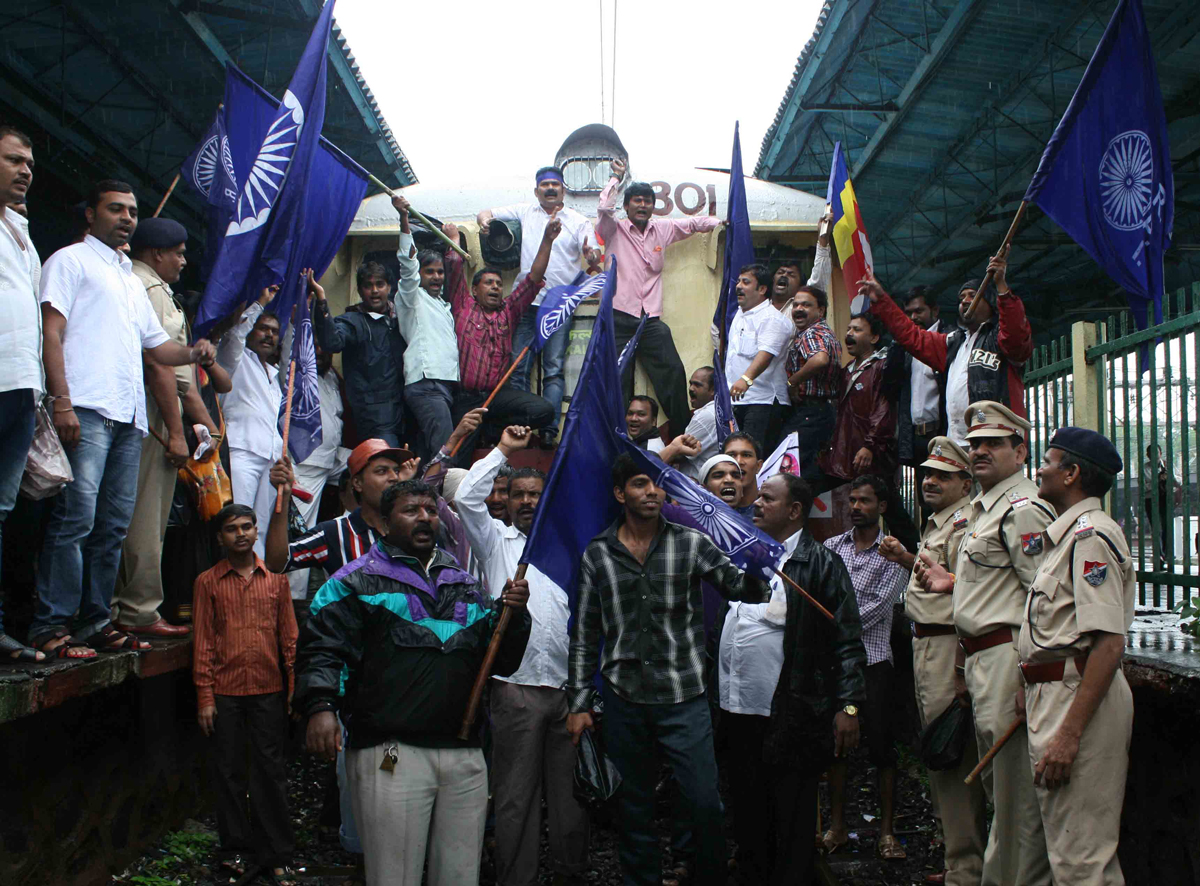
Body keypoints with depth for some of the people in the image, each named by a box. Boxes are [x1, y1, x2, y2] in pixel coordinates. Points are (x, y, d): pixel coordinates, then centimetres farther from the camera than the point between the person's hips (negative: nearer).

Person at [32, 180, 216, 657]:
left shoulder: (132, 279, 29)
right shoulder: (71, 260, 7)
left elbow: (157, 344, 30)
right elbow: (51, 332, -4)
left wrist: (192, 352, 6)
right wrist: (61, 401, -16)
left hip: (129, 417, 8)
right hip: (86, 410, -8)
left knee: (114, 525, 6)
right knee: (76, 518, -14)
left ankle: (95, 620, 10)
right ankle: (51, 625, -10)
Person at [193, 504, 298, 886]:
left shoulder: (275, 578, 8)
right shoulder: (208, 582, 5)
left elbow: (288, 636, 9)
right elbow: (203, 642, 2)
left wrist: (294, 687, 3)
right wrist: (205, 697, -2)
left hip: (269, 690, 0)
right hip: (225, 691, 0)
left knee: (271, 771, 3)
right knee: (229, 771, 7)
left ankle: (276, 855, 11)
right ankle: (235, 847, 20)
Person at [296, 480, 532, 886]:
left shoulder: (466, 587, 19)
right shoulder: (358, 581, 4)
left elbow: (503, 662, 20)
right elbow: (321, 647, -5)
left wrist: (512, 613, 2)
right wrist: (320, 706, -21)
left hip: (465, 756, 5)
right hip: (390, 755, -5)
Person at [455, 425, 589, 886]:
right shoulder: (496, 540, 11)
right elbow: (466, 497, -3)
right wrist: (504, 450, 2)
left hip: (568, 685, 3)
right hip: (516, 686, -2)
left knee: (569, 790, 8)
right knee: (515, 792, 1)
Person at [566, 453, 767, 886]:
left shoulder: (691, 543, 0)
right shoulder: (597, 554, 3)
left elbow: (745, 590, -6)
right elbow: (584, 635, 7)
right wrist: (579, 703, 4)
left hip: (683, 699, -1)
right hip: (624, 702, 1)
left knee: (705, 803, -3)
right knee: (633, 806, 12)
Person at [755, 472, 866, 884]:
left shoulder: (820, 563, -4)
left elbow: (847, 642, -7)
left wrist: (848, 706, -13)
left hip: (793, 721, -5)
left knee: (793, 831, 6)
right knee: (748, 822, 14)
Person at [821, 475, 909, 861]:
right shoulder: (831, 547, 11)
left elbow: (878, 606, -10)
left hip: (873, 658, -3)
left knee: (881, 745, -1)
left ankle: (887, 832, 9)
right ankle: (837, 825, 19)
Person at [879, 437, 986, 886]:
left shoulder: (964, 523, -14)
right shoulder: (938, 524, 18)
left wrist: (961, 671, -25)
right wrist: (905, 558, 15)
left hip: (949, 647, -11)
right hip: (926, 646, 11)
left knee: (951, 758, -6)